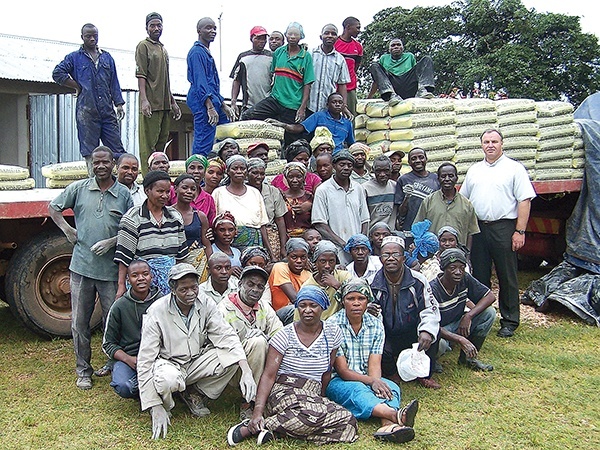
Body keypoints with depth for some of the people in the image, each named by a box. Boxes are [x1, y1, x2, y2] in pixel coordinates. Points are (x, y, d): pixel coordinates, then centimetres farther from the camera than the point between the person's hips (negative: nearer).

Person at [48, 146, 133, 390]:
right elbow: (53, 207, 17)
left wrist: (112, 241, -11)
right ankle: (83, 370, 20)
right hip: (81, 266, 2)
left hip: (111, 268, -1)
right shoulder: (78, 188, 5)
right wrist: (67, 230, 5)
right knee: (79, 322, 7)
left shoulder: (124, 194, 2)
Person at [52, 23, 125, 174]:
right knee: (90, 150, 1)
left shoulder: (107, 57, 17)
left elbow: (114, 82, 15)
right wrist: (78, 86, -2)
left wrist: (119, 104, 6)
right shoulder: (74, 57, 8)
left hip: (107, 110, 3)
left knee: (116, 146, 0)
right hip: (86, 111, -2)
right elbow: (57, 73, 0)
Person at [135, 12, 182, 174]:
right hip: (151, 104, -8)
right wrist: (144, 99, -21)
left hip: (165, 104, 8)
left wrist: (173, 102, 24)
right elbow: (141, 75, -11)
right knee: (149, 144, -8)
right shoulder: (144, 46, -1)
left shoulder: (163, 49, 23)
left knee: (162, 142, 10)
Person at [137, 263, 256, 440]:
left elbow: (226, 336, -16)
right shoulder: (156, 312, -20)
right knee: (167, 379, -39)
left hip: (197, 361, 4)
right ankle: (163, 407, -1)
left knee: (232, 357, -21)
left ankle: (195, 393, 3)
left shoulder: (206, 304, -10)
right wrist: (156, 408, -24)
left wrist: (246, 371, -33)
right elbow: (145, 360, -19)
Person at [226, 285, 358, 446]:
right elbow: (269, 375, -8)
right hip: (283, 392, -5)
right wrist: (258, 411, -18)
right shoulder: (285, 335, -3)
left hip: (313, 398, 5)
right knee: (315, 414, -36)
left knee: (347, 421, -24)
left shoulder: (332, 333, 7)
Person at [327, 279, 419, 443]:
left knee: (392, 387, -24)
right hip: (337, 381, -5)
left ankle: (389, 425, -55)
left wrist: (376, 383, -27)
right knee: (357, 390, -35)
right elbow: (342, 370, -13)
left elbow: (374, 364, -4)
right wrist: (371, 381, -26)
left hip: (368, 380, 5)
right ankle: (397, 414, -62)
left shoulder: (376, 326, 5)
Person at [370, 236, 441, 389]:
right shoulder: (373, 284, -8)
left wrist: (427, 331, -29)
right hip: (386, 338, 0)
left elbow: (430, 309, -9)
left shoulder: (417, 280, -8)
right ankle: (391, 373, 7)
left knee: (430, 335, -28)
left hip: (412, 335, 1)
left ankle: (425, 374, 3)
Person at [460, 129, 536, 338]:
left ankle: (509, 322, 11)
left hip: (503, 228, -4)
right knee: (479, 276, 10)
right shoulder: (474, 170, 16)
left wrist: (520, 231, -12)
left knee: (507, 277, 1)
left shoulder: (514, 168, 1)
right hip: (477, 228, 5)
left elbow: (524, 201, -5)